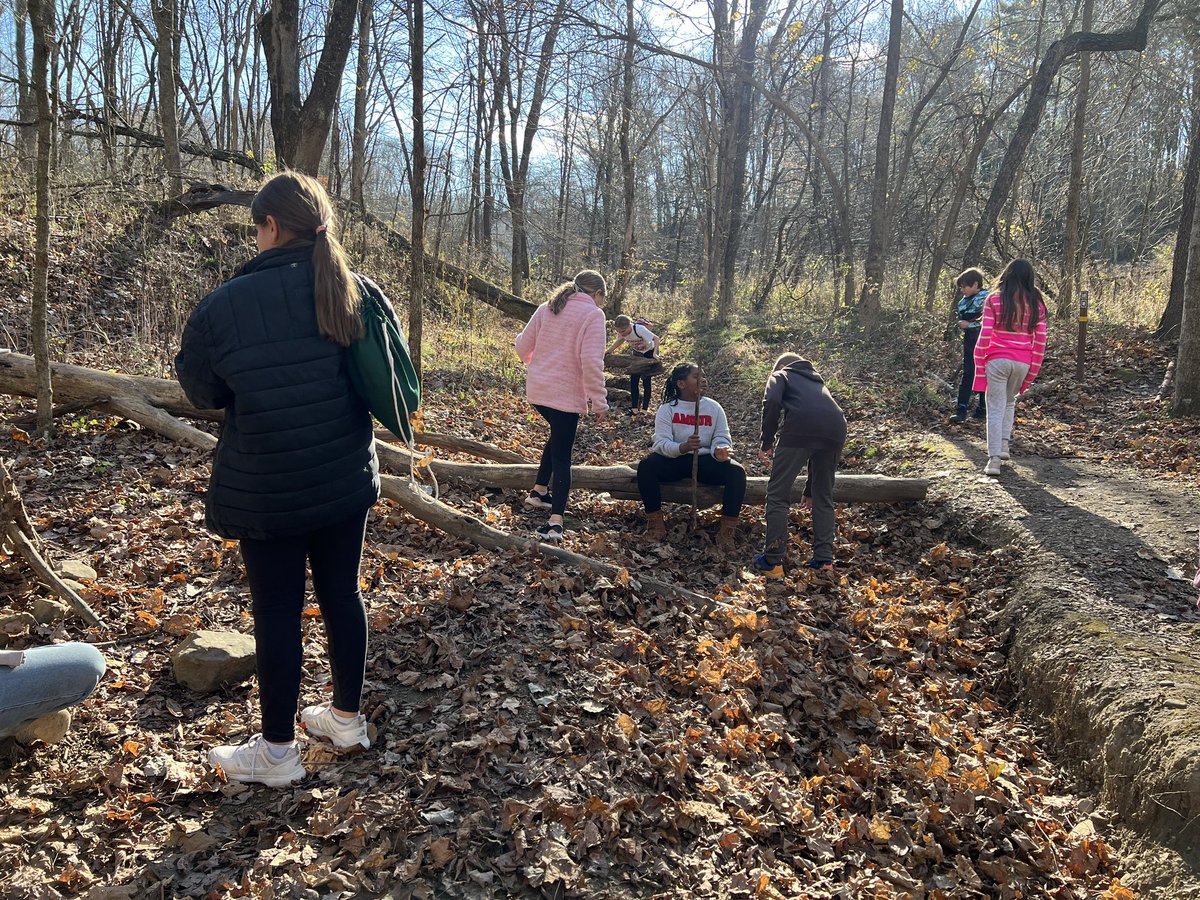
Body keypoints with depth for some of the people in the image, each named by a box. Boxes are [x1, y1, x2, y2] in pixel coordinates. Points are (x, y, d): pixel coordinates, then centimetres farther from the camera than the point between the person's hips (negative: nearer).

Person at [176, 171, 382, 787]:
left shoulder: (224, 306, -13)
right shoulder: (361, 293, -4)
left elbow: (202, 392, 1)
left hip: (267, 493, -4)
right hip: (348, 480, 4)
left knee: (276, 612, 8)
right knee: (342, 595, 17)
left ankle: (277, 751, 22)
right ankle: (346, 716, 33)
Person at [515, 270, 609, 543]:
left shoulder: (547, 307, 9)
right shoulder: (593, 314, -7)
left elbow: (523, 345, 11)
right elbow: (592, 361, -17)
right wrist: (599, 402, -12)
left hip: (537, 389, 6)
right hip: (566, 394, -6)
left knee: (559, 437, 29)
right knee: (562, 456, -1)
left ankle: (539, 491, 32)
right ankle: (555, 522, -11)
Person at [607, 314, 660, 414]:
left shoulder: (639, 329, -38)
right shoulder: (621, 332, -20)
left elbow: (656, 338, -37)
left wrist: (655, 353, -51)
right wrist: (609, 350, -3)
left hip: (649, 352, -6)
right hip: (637, 353, 6)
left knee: (646, 380, -5)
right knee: (633, 380, 0)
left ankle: (645, 408, 2)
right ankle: (634, 408, 6)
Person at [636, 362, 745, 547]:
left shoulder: (713, 407, 5)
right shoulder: (667, 409, -2)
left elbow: (722, 439, 0)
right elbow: (661, 443, -13)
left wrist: (720, 450, -26)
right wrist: (683, 447, -34)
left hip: (705, 460, 2)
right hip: (674, 459, -1)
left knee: (737, 472, -26)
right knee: (646, 466, -31)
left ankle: (728, 529, -18)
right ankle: (655, 521, -18)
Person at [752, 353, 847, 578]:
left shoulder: (780, 376, 27)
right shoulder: (817, 382, 41)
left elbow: (772, 403, -2)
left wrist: (766, 443, 7)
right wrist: (809, 489, 44)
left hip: (800, 428, -5)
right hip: (835, 431, 5)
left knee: (778, 495, 7)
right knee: (824, 497, 22)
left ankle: (773, 561, 8)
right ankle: (824, 560, 21)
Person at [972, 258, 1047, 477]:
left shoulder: (994, 300, -3)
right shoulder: (1036, 304, 4)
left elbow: (984, 335, -7)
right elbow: (1040, 341, 5)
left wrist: (979, 366, 0)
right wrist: (1032, 373, 12)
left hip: (997, 360, -3)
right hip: (1023, 362, 3)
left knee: (996, 409, 1)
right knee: (1009, 402, 25)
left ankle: (994, 458, -7)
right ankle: (1004, 444, 16)